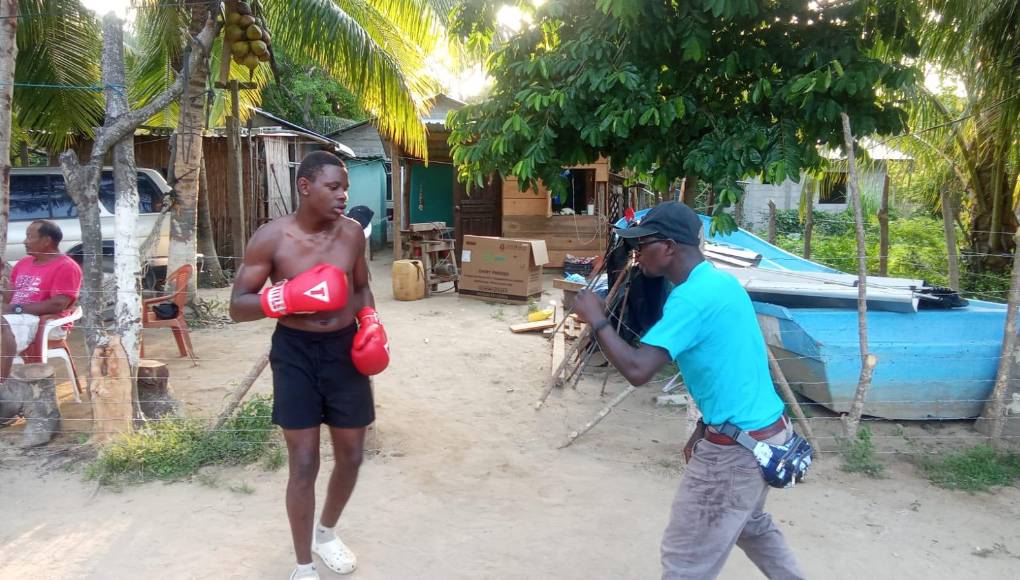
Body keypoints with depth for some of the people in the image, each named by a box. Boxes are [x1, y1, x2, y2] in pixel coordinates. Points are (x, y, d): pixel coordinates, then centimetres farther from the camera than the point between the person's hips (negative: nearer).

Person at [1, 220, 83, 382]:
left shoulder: (66, 267, -5)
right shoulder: (23, 263, 23)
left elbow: (58, 305, -15)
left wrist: (17, 308, -16)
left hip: (45, 322, -8)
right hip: (16, 318, 8)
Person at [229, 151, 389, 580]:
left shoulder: (352, 232, 0)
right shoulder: (271, 238, -12)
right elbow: (237, 306, -10)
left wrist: (370, 322, -4)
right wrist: (287, 296, -27)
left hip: (345, 350, 4)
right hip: (296, 353, -4)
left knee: (351, 456, 13)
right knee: (304, 465, -1)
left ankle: (326, 533, 42)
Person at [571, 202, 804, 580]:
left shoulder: (692, 296, -22)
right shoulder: (721, 281, 7)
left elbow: (638, 370, -30)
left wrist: (597, 320, -16)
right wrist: (707, 429, 20)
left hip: (737, 446, -10)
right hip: (768, 431, 10)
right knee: (750, 523, 33)